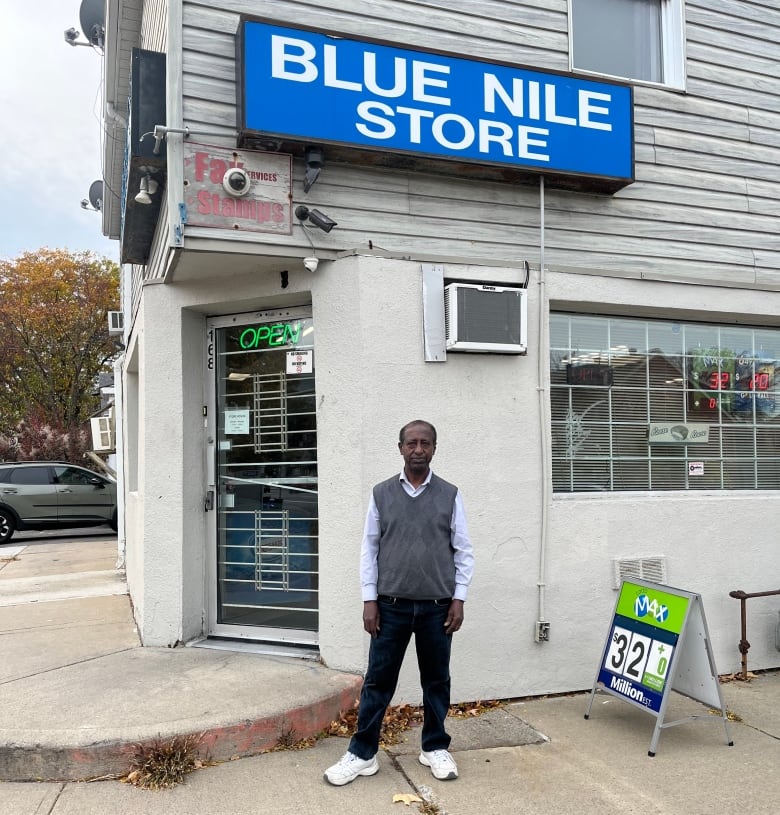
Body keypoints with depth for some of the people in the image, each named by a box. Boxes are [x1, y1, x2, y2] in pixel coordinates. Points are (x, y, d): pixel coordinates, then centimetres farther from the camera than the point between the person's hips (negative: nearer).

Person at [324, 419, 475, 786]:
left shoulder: (450, 494, 1)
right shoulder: (381, 494, 2)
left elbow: (463, 551, 3)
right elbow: (369, 548, 3)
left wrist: (458, 599, -2)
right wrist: (369, 600, -2)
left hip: (437, 607, 0)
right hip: (391, 605, 0)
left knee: (436, 680, 12)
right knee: (378, 680, 6)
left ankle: (435, 748, 29)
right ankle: (362, 753, 18)